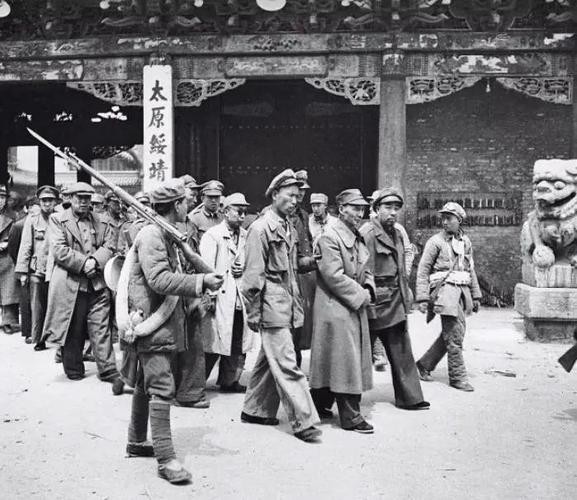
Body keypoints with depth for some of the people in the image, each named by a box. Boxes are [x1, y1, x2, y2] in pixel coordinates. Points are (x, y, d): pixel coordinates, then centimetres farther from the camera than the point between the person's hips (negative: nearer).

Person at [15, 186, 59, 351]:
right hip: (37, 271, 0)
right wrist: (22, 271, 0)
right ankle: (38, 340, 13)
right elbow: (25, 246, 5)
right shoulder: (32, 219, 6)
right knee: (37, 307, 3)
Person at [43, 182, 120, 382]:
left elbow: (109, 246, 6)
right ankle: (74, 370, 21)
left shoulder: (100, 222, 14)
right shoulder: (58, 220, 4)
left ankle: (108, 370, 5)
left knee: (101, 328, 1)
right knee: (73, 331, 7)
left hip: (97, 284, 2)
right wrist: (83, 263, -15)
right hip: (70, 284, -2)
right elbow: (59, 250, -8)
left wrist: (95, 261, -12)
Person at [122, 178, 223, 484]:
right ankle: (165, 459, -5)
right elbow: (160, 280, -26)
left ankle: (136, 442, 32)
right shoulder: (151, 235, -17)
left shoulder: (166, 235, 15)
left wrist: (199, 284, 12)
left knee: (146, 385, 19)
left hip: (163, 323, 11)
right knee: (161, 389, -9)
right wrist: (201, 281, -26)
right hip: (152, 324, -11)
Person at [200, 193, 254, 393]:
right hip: (220, 299, -6)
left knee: (238, 344, 8)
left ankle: (229, 381, 22)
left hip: (241, 300, 6)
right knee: (212, 343, -3)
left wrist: (245, 269, 1)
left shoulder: (246, 236, 14)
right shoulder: (212, 235, -5)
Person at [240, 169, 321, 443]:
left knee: (269, 359, 17)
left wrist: (297, 306, 16)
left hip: (286, 305, 9)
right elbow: (253, 274, -12)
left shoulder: (288, 229, 13)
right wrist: (253, 313, -12)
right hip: (271, 306, -9)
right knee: (287, 365, -5)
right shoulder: (261, 228, -11)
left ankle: (255, 410, 30)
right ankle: (303, 421, 0)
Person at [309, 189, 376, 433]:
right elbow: (334, 276, -20)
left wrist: (368, 290, 1)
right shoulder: (330, 237, -14)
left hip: (356, 309, 9)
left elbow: (365, 271, 21)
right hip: (336, 309, -9)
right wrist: (360, 295, -14)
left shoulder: (359, 239, 15)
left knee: (354, 362, 14)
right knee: (345, 362, -4)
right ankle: (351, 417, 5)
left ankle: (320, 404, 28)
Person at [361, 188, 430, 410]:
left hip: (396, 304, 8)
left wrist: (406, 297, 15)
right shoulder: (367, 234, -13)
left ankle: (409, 398, 17)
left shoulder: (397, 234, 14)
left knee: (401, 352, 10)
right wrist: (368, 307, -20)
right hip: (375, 305, -8)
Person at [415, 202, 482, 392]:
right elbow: (423, 271, -5)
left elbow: (471, 270, 22)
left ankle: (425, 364, 24)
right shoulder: (435, 241, -3)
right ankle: (457, 377, 3)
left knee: (450, 334, 9)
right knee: (454, 335, -8)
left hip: (462, 290, 6)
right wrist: (422, 298, -12)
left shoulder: (465, 241, 15)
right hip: (444, 289, -6)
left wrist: (476, 296, 18)